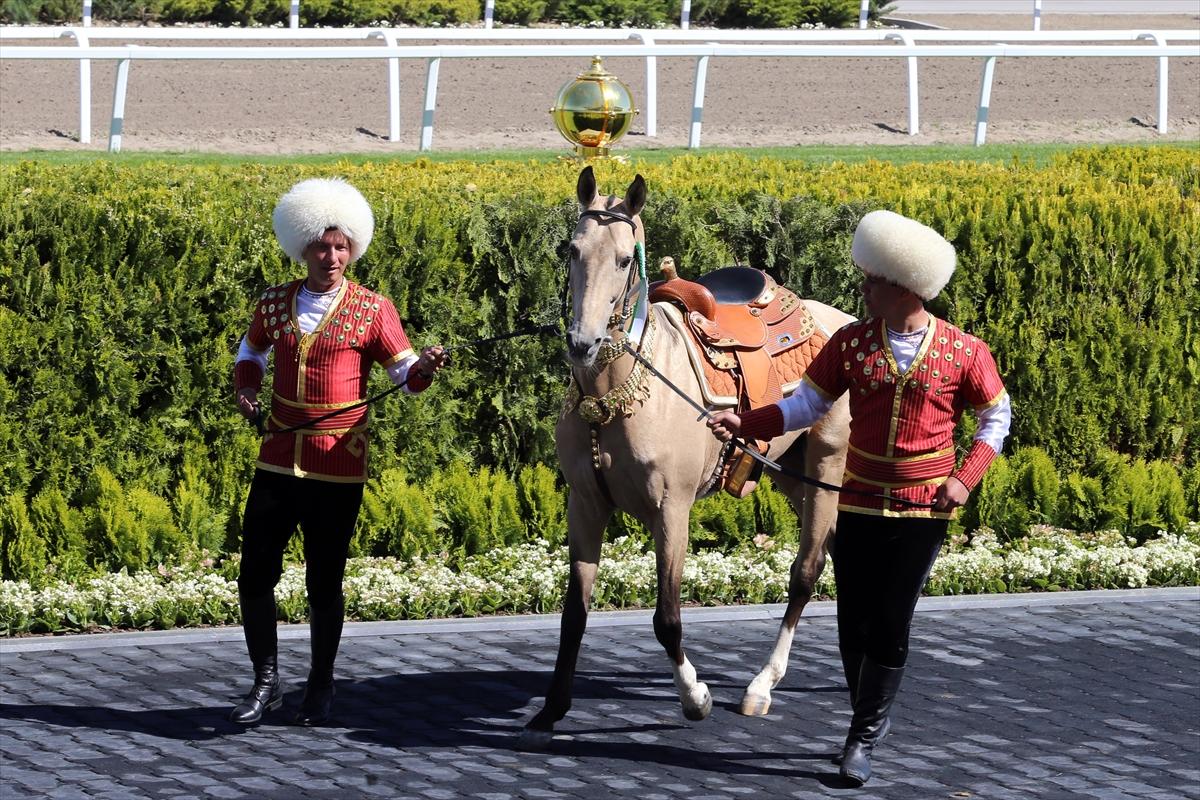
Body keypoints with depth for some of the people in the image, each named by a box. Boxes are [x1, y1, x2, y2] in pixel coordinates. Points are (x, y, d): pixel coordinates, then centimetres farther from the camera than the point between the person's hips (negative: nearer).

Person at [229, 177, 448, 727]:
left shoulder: (372, 311, -3)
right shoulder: (275, 304, 5)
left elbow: (406, 375, -6)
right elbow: (251, 352, 24)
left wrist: (425, 366, -29)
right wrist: (246, 389, 5)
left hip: (338, 470, -3)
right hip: (278, 460, 3)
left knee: (324, 583, 3)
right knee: (254, 576, 1)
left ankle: (320, 689, 21)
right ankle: (266, 683, 17)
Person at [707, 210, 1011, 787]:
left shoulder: (964, 352, -7)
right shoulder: (851, 344, -2)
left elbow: (997, 416, 5)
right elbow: (807, 403, -2)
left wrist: (965, 478, -8)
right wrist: (745, 424, -17)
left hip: (924, 508, -2)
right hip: (859, 504, 2)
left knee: (891, 626, -2)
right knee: (854, 624, 6)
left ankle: (863, 738, 10)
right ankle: (870, 719, 28)